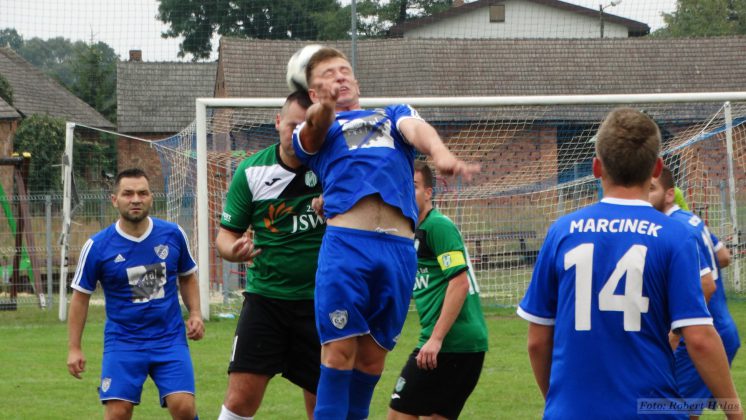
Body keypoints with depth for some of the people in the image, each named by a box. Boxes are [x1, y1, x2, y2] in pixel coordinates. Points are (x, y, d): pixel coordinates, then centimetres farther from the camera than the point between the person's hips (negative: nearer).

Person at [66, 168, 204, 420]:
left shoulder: (172, 235, 0)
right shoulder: (97, 246, -6)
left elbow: (187, 277, 17)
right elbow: (80, 296, 3)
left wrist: (195, 313, 2)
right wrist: (74, 348, 0)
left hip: (170, 337, 1)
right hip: (123, 341, -1)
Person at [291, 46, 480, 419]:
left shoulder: (393, 115, 26)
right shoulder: (315, 131, 22)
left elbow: (417, 130, 3)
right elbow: (311, 135, -3)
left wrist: (440, 152, -22)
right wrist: (321, 112, -29)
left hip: (399, 248, 2)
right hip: (345, 240, -2)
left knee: (372, 358, 6)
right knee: (340, 350, -10)